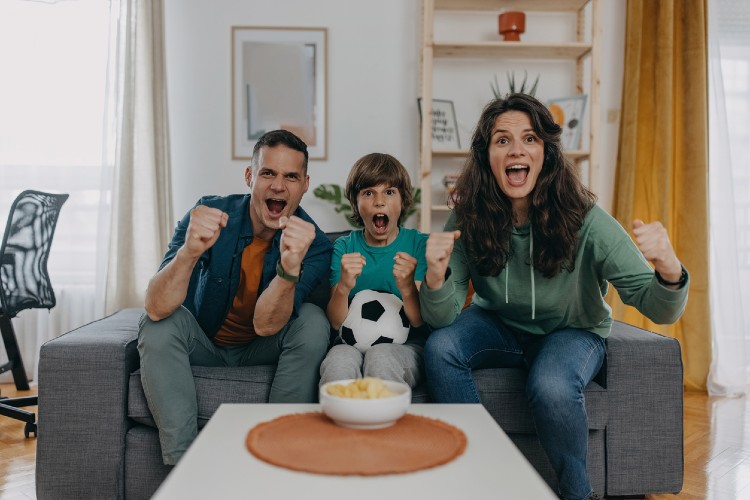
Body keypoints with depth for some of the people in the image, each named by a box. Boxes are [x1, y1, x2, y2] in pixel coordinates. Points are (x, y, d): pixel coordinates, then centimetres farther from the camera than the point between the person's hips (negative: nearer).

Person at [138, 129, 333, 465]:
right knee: (161, 322, -28)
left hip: (261, 350, 0)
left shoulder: (313, 244, -20)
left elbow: (265, 325, -31)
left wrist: (290, 267, -50)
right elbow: (156, 308, -31)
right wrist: (189, 251, -50)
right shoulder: (207, 215, -20)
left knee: (313, 321, -26)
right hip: (202, 345, 1)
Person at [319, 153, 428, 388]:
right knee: (338, 361, -34)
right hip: (353, 343, 1)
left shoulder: (419, 244, 2)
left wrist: (407, 288, -28)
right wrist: (343, 288, -23)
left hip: (406, 344, 0)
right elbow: (336, 322, -2)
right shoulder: (344, 247, 7)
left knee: (380, 356, -34)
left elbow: (420, 321, -6)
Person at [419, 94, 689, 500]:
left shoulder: (584, 220, -25)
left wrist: (669, 271, -49)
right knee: (439, 348, -24)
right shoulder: (468, 219, -18)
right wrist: (436, 275, -43)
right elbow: (442, 318, -21)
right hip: (500, 326, 3)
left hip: (573, 331, -2)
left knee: (551, 387, -32)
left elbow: (660, 310, -26)